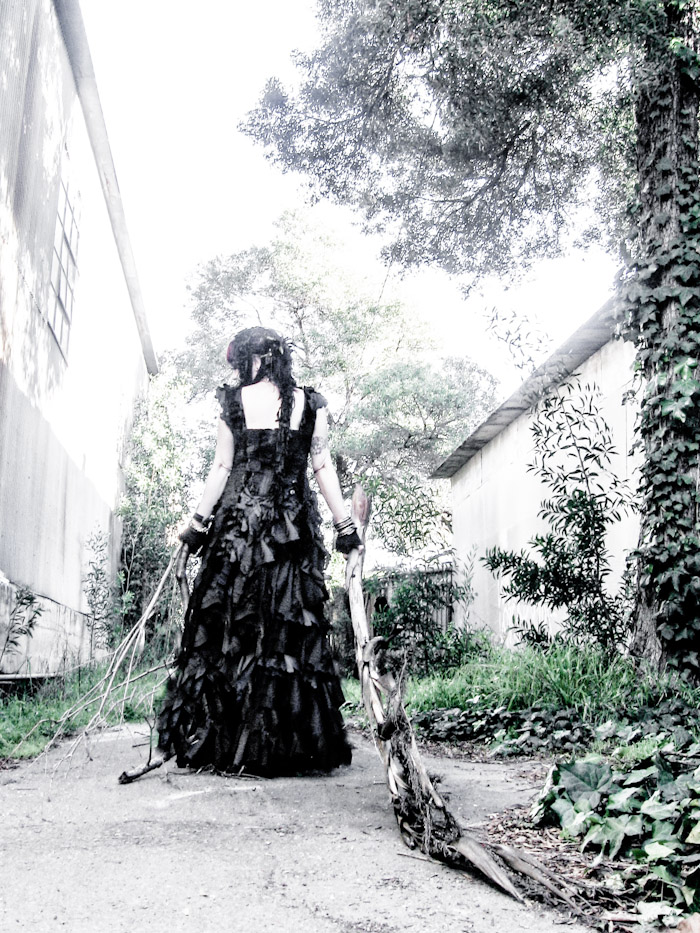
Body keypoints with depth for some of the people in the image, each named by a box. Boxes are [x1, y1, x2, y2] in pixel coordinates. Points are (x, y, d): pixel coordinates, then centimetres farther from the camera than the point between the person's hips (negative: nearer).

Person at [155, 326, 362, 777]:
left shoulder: (236, 401, 1)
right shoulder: (310, 403, 5)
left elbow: (221, 468, 0)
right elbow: (324, 467, 2)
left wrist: (199, 522, 7)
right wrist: (345, 525, 6)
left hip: (239, 522, -1)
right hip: (294, 528, 1)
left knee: (228, 626, 4)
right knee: (293, 629, 3)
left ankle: (222, 740, 6)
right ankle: (295, 742, 5)